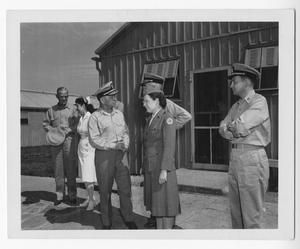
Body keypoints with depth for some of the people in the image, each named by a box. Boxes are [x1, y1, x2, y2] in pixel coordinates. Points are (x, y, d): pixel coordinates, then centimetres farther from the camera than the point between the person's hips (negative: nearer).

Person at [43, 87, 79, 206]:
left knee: (71, 168, -1)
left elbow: (77, 124, 1)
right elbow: (45, 123, 15)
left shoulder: (72, 108, 6)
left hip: (69, 140, -2)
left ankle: (72, 195, 8)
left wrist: (67, 130, -14)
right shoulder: (51, 110, 12)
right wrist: (52, 129, -5)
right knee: (58, 169, 4)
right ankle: (59, 195, 13)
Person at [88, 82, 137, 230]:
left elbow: (125, 132, 15)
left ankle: (128, 219, 21)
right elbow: (94, 140, -12)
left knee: (125, 189, 6)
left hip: (121, 155, 4)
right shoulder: (95, 117, -6)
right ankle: (106, 222, 22)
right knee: (105, 191, 7)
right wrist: (114, 145, -17)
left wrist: (125, 145, -5)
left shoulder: (119, 114, 11)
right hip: (104, 156, -4)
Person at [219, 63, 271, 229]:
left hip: (252, 158, -8)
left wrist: (232, 126, 2)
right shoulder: (236, 106, 17)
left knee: (251, 213, -1)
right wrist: (236, 131, -10)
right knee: (236, 210, 14)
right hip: (234, 157, 8)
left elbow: (240, 126, -18)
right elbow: (223, 129, 10)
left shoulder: (259, 101, -7)